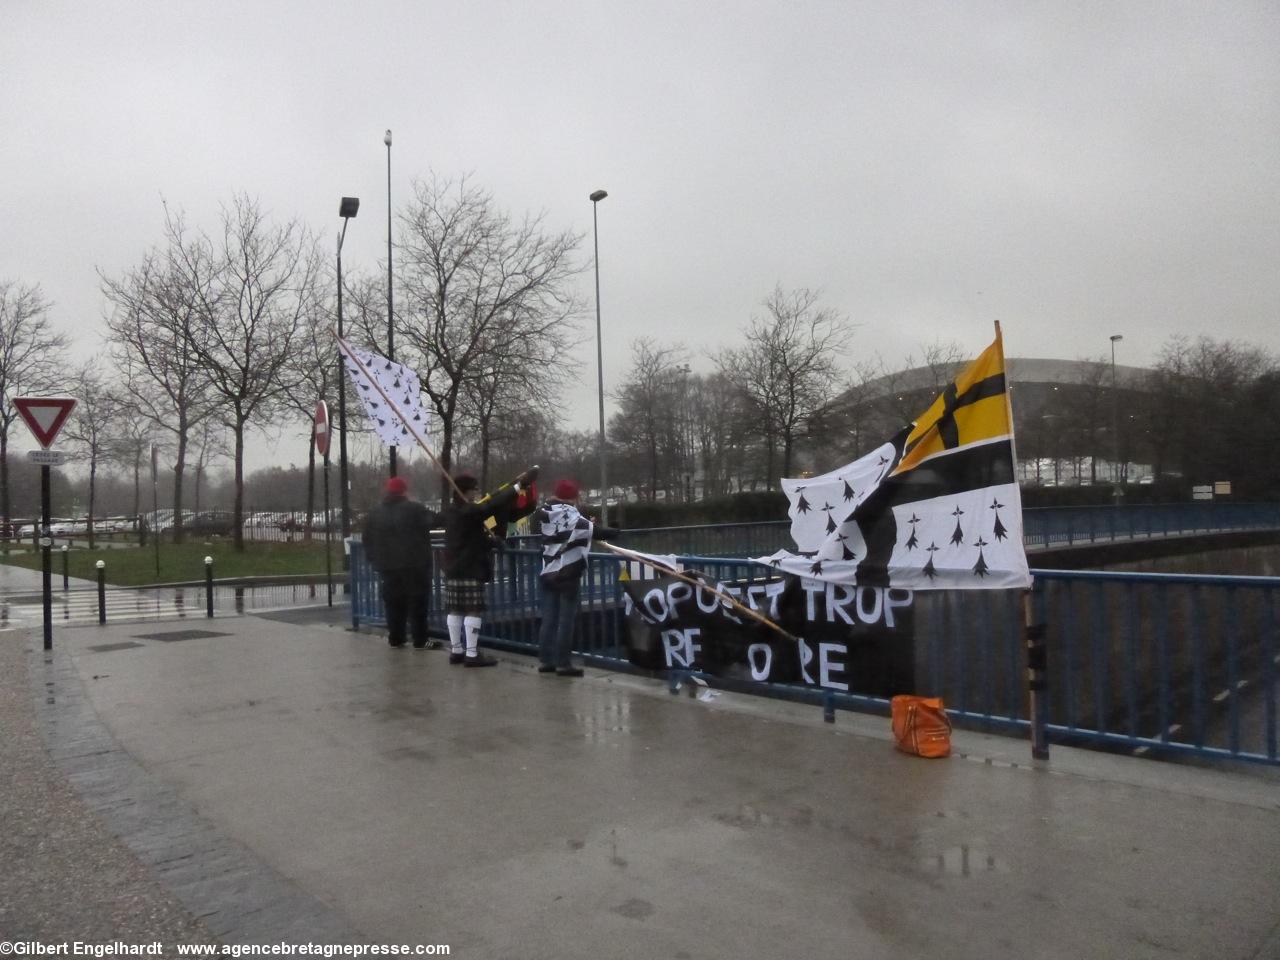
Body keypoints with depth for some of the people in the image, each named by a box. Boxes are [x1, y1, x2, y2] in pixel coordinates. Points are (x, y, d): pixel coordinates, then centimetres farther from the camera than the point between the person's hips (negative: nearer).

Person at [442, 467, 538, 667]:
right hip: (471, 570, -9)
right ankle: (472, 654, -5)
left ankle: (456, 650, 18)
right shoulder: (470, 511, -17)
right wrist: (519, 486, -22)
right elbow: (493, 505, -24)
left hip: (453, 569, 9)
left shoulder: (451, 511, 11)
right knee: (473, 611, -5)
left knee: (454, 610, 11)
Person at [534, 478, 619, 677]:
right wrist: (614, 532, -1)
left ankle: (545, 660, 16)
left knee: (548, 618, 11)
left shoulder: (544, 515, 2)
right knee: (566, 620, 0)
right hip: (568, 576, -6)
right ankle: (563, 663, 2)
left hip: (548, 573, 6)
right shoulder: (573, 519, -15)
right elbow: (597, 531, -19)